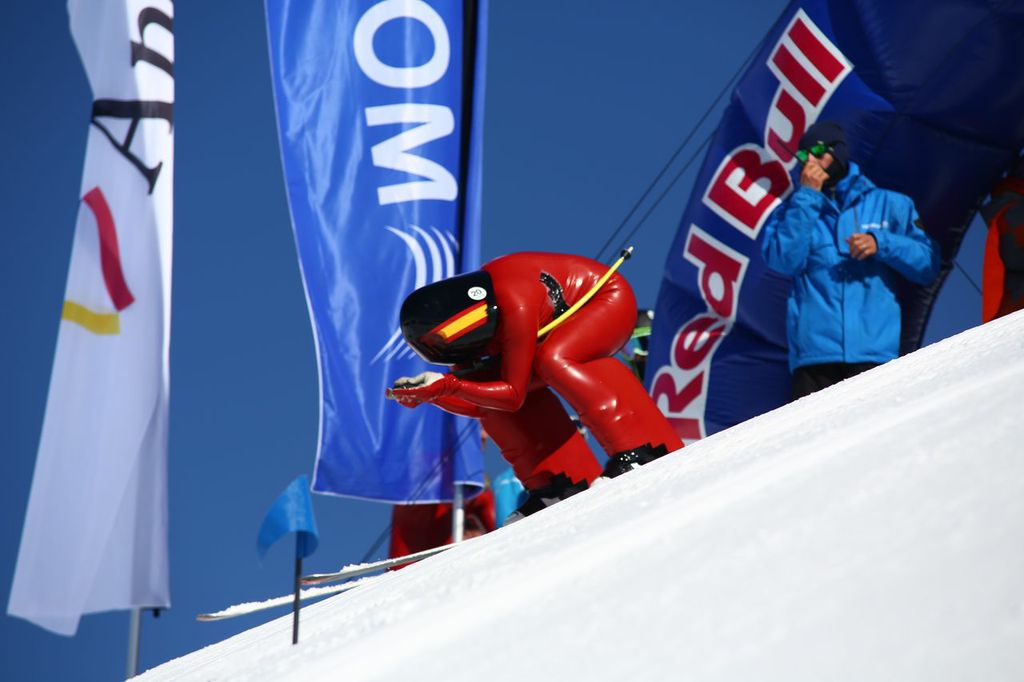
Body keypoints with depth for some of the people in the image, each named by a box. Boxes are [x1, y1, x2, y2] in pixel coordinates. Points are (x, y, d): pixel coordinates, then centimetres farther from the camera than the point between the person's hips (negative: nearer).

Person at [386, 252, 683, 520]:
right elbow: (477, 404, -3)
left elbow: (514, 394, -29)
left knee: (553, 361, -35)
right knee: (491, 390, -8)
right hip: (565, 318, 8)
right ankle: (560, 485, -8)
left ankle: (640, 450, -35)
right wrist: (431, 393, -18)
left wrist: (447, 384, -32)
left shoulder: (515, 309, -37)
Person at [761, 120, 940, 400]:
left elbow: (927, 264, 10)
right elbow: (785, 260, -2)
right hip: (813, 353, 0)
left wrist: (881, 243, -5)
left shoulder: (889, 204, 18)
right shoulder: (793, 211, 19)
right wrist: (807, 196, 0)